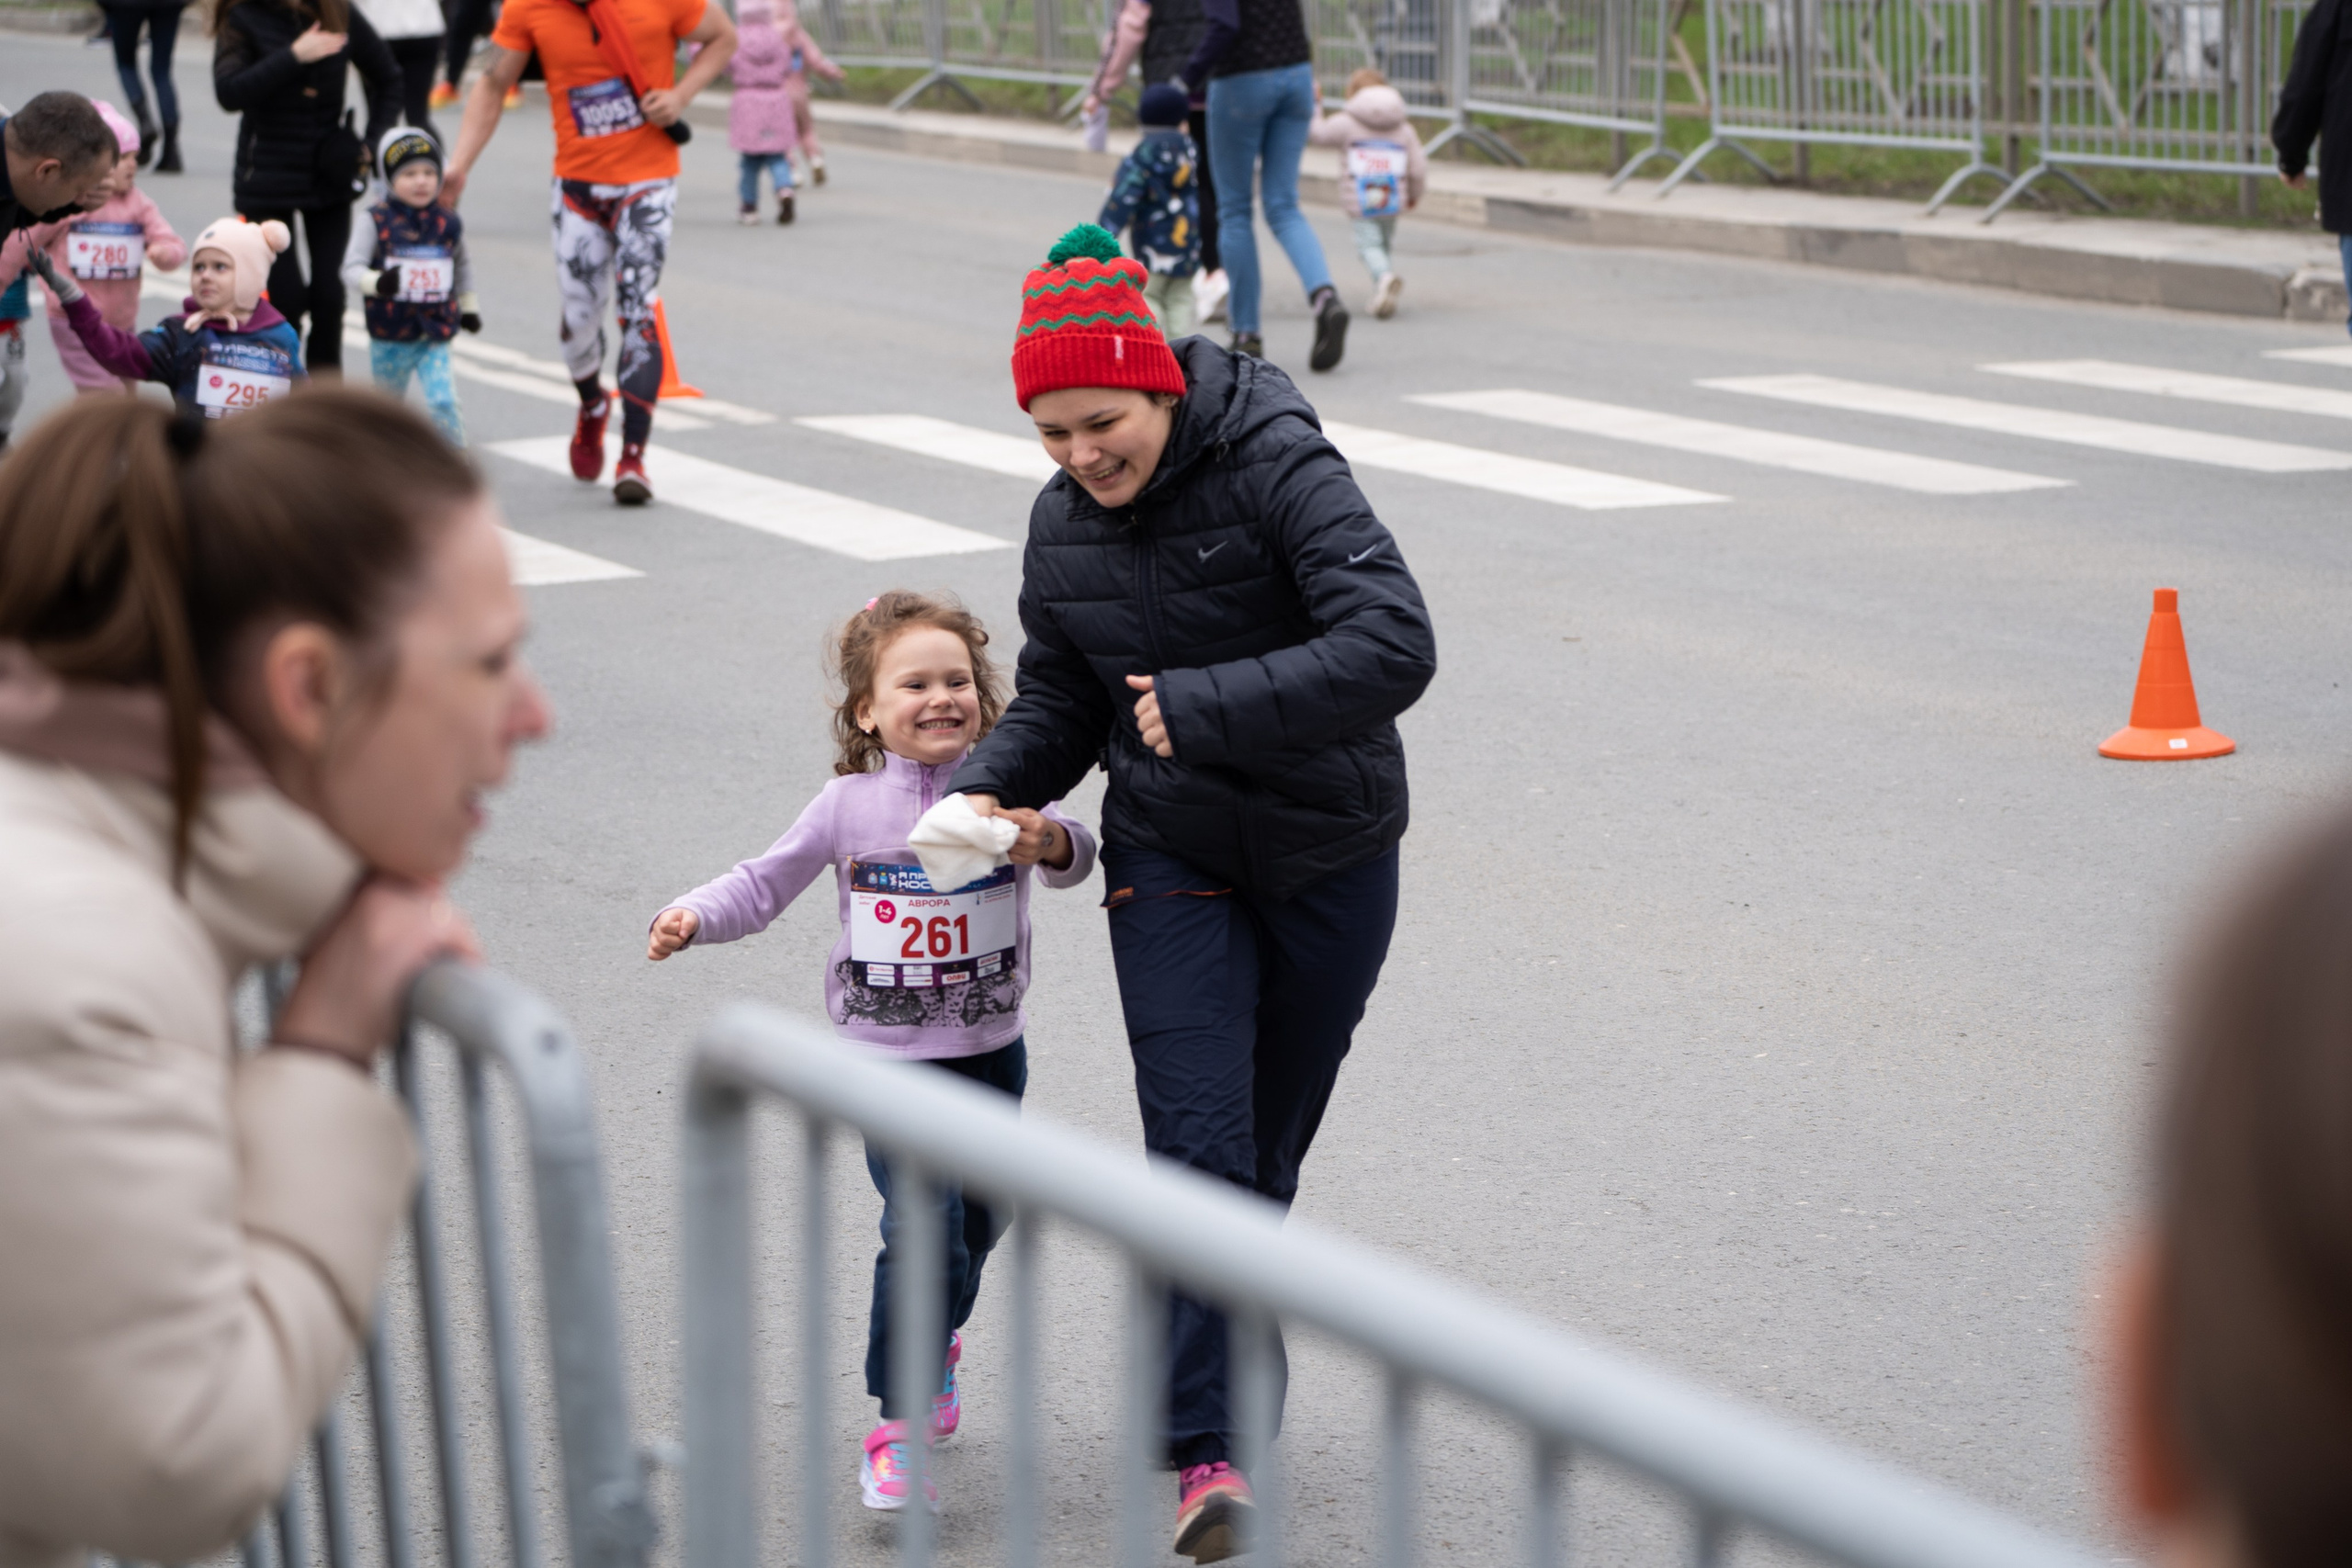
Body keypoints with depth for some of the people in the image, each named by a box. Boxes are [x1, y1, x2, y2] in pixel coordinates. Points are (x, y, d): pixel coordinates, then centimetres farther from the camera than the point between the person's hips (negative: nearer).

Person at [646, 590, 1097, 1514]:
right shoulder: (849, 806, -5)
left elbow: (1075, 860, -20)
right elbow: (765, 885, 4)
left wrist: (1048, 844, -43)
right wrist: (693, 918, -14)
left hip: (990, 1051, 2)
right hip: (890, 1058, -2)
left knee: (976, 1227, 17)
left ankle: (937, 1342, 49)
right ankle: (894, 1430, -9)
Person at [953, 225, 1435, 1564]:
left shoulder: (1277, 463, -20)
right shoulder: (1064, 525, -1)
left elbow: (1395, 645, -31)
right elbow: (1060, 699, 11)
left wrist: (1203, 707, -29)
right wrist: (990, 788, -9)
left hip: (1331, 857, -2)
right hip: (1174, 864, 3)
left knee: (1270, 1154, 10)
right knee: (1200, 1149, -12)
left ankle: (1222, 1399, 28)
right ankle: (1210, 1448, -12)